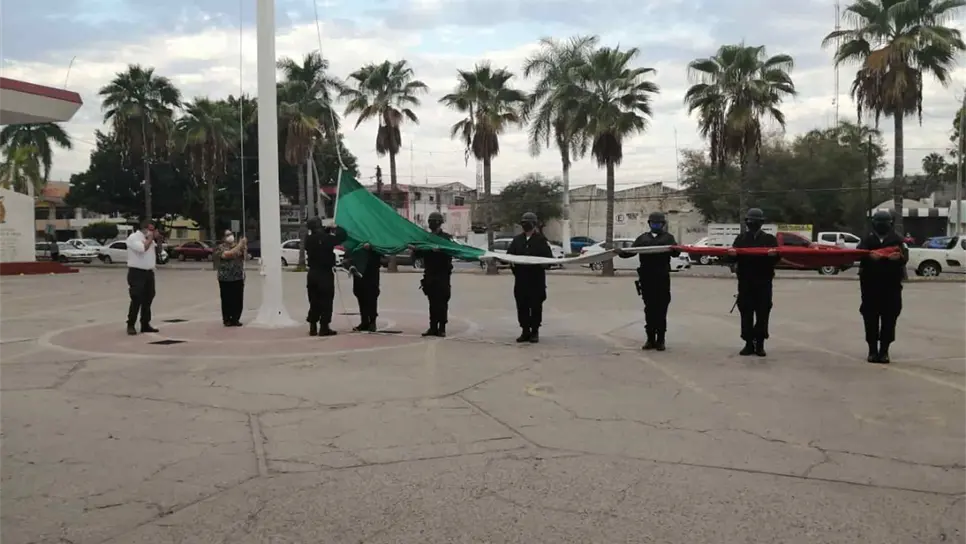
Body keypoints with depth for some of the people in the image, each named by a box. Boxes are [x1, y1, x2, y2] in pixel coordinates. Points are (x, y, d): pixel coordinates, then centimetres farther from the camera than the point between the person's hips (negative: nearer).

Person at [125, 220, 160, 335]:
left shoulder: (149, 239, 16)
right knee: (136, 300, -10)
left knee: (148, 300, 9)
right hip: (137, 273, -8)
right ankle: (130, 325, -3)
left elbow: (157, 250, 19)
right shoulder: (133, 237, -9)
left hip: (149, 272, 8)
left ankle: (145, 324, 16)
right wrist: (150, 238, -11)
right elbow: (142, 248, -25)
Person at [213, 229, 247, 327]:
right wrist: (239, 245, -25)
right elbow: (229, 254, -22)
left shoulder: (237, 245, 12)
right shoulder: (220, 248, -3)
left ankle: (236, 319, 12)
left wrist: (244, 246, -11)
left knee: (238, 300, 3)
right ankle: (227, 320, 6)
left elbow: (244, 256, 3)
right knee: (227, 300, -1)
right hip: (226, 278, -4)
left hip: (238, 277, 4)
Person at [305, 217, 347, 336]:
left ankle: (313, 327, 13)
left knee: (314, 301, 12)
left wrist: (327, 229, 12)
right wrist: (335, 227, 6)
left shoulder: (309, 239, 2)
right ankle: (324, 327, 0)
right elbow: (343, 236, -10)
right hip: (325, 274, -6)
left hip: (312, 273, 6)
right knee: (326, 301, 0)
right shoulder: (326, 238, -16)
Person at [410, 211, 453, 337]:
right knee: (432, 302, 7)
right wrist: (414, 249, -10)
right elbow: (419, 254, 12)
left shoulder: (446, 238, 1)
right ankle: (433, 327, 10)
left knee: (442, 302, -6)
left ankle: (442, 328, -3)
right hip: (430, 274, 5)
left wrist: (440, 250, -31)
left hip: (442, 274, -5)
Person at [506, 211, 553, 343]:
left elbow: (549, 257, -4)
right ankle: (525, 331, 14)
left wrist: (540, 263, -22)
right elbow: (509, 254, 10)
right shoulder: (517, 239, 12)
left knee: (536, 305, 1)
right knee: (522, 305, 5)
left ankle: (535, 332, 10)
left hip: (536, 278, -4)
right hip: (520, 278, 4)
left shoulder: (541, 240, 0)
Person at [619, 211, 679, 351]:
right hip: (646, 277, 2)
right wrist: (621, 252, -9)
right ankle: (651, 339, 10)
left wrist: (675, 249, -25)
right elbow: (632, 250, 11)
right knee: (649, 309, 5)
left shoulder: (667, 237, 12)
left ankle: (660, 340, 5)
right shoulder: (643, 238, 19)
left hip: (662, 277, -2)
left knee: (661, 309, -2)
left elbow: (675, 252, -1)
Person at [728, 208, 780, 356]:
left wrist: (774, 254, -24)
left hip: (763, 282, -1)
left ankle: (760, 344, 5)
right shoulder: (740, 238, 11)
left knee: (762, 314, -1)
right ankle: (749, 344, 6)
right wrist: (732, 253, -19)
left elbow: (776, 259, 0)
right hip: (745, 282, 1)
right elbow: (733, 258, 5)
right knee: (746, 314, 1)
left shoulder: (769, 239, 7)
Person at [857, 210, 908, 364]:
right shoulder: (867, 240, 6)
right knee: (871, 318, 1)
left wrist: (899, 257, -33)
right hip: (870, 284, 0)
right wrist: (869, 256, -34)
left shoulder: (897, 240, 5)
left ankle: (884, 350, 7)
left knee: (889, 318, 0)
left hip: (891, 284, 0)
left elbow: (905, 257, -8)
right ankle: (873, 350, 8)